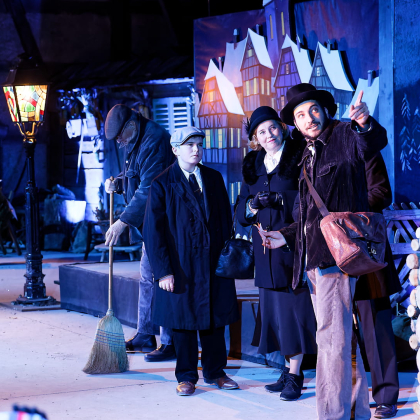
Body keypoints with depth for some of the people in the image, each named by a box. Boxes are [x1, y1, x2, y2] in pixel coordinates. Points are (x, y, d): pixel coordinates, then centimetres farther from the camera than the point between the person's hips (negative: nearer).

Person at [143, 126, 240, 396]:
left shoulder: (214, 178, 9)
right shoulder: (162, 184, -3)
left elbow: (226, 219, 12)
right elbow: (153, 229, -6)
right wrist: (163, 270, -12)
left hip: (215, 262, 3)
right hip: (181, 265, -3)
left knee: (215, 318, 9)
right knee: (183, 321, 4)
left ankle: (215, 371, 23)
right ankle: (187, 377, 16)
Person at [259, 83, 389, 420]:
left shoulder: (344, 136, -2)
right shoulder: (309, 156, 22)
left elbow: (375, 142, -26)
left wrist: (366, 124, -46)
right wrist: (288, 236, 22)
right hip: (313, 258, 9)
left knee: (332, 336, -13)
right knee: (343, 336, 13)